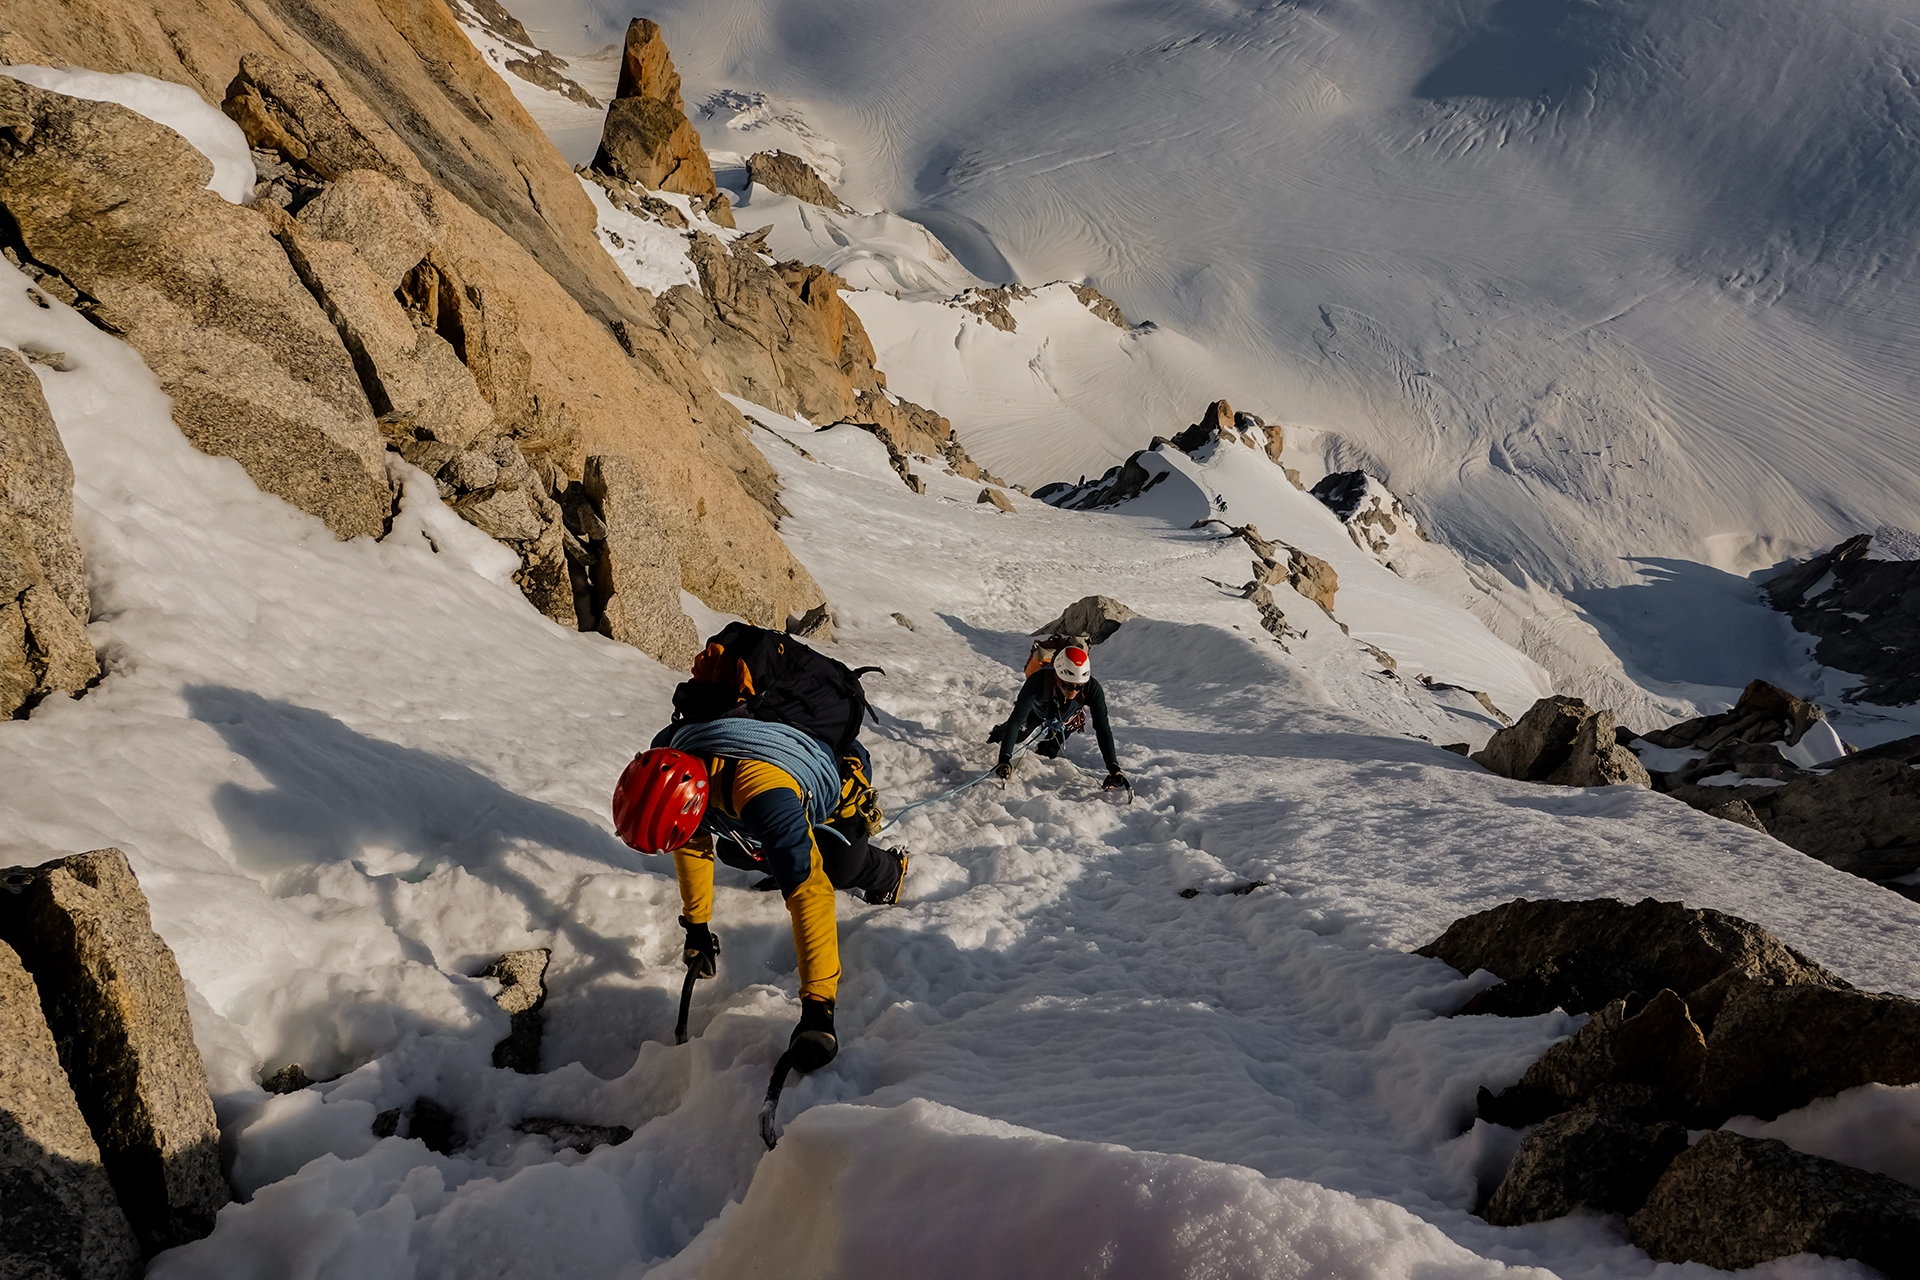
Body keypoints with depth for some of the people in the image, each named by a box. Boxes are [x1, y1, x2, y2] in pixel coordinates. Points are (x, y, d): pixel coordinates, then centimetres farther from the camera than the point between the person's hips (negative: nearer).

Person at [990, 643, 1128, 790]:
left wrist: (1113, 768, -49)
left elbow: (1103, 730, -40)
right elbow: (1015, 721, -46)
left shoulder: (1092, 689, -44)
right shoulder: (1038, 681, -48)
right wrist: (1004, 759, -56)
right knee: (1015, 736, 20)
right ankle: (998, 734, 54)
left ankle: (1042, 750, 41)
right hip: (1037, 710, 0)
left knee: (1048, 752, 7)